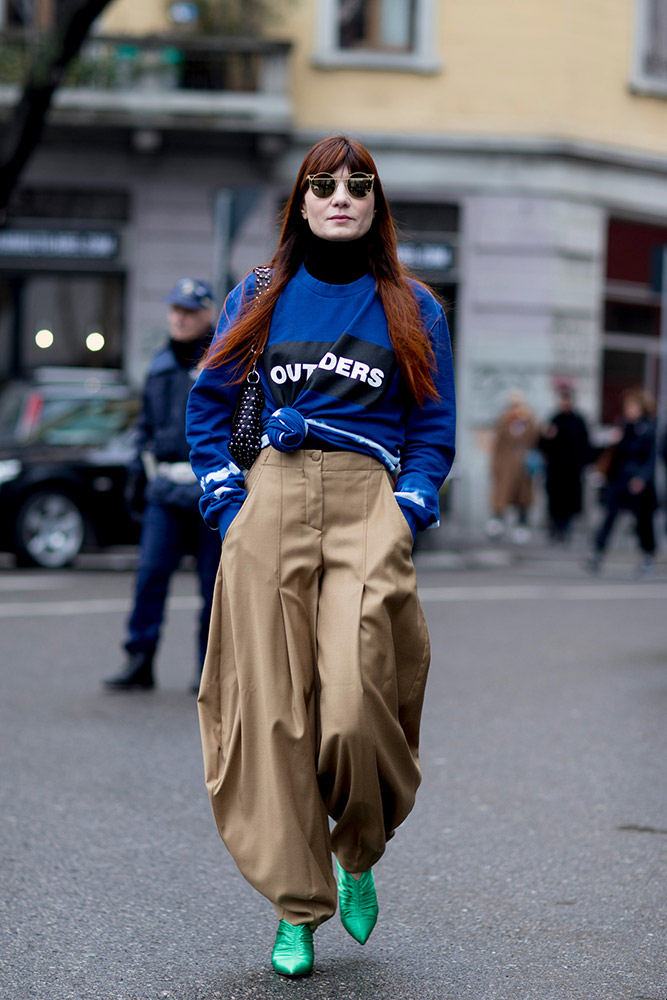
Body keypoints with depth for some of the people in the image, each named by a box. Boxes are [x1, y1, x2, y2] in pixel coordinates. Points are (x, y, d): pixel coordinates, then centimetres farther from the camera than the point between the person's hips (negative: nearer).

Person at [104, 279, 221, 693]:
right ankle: (140, 662, -1)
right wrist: (138, 472, 17)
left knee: (214, 579, 3)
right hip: (165, 491, 4)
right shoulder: (161, 364, 14)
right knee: (150, 573, -5)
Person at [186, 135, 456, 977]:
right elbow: (207, 405, 19)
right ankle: (296, 907, 5)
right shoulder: (260, 299, 15)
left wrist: (407, 514, 0)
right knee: (273, 707, -4)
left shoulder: (412, 310, 13)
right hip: (271, 501, 1)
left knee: (355, 705, -15)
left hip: (370, 506, -1)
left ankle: (359, 859, 14)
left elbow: (434, 431, 13)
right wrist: (226, 502, 7)